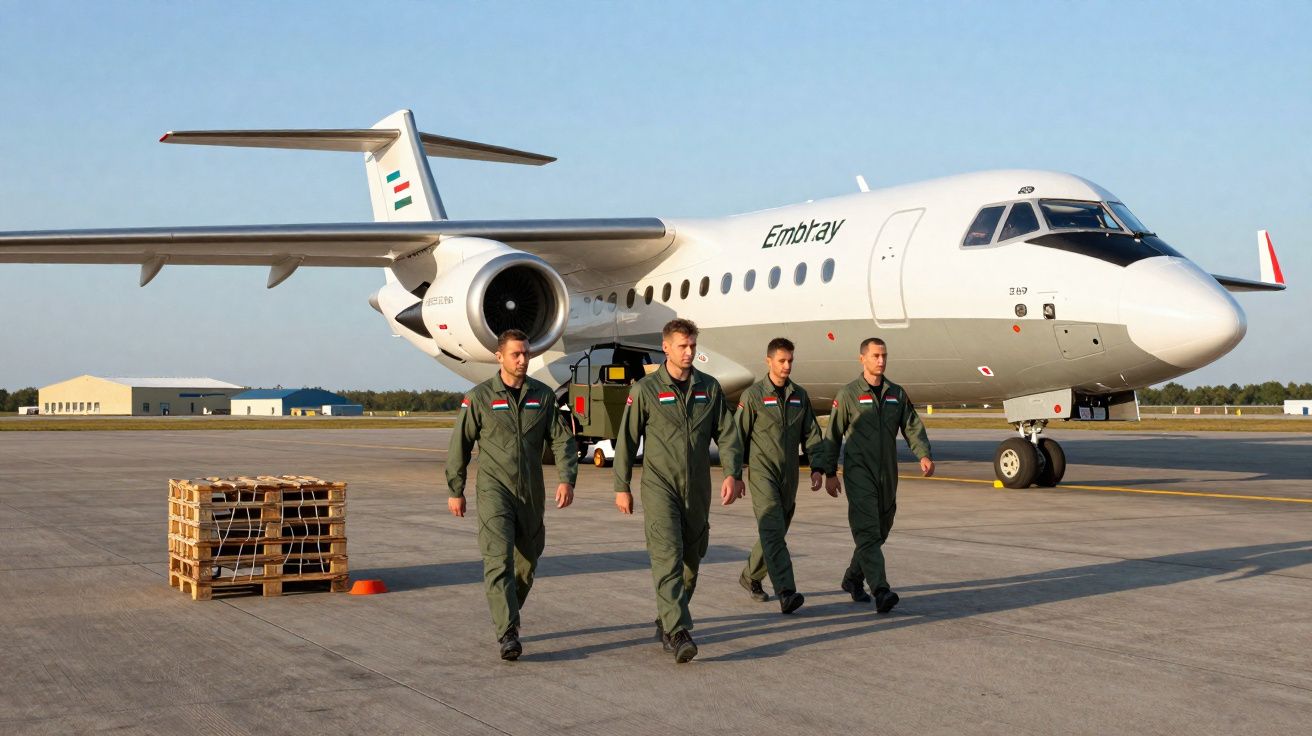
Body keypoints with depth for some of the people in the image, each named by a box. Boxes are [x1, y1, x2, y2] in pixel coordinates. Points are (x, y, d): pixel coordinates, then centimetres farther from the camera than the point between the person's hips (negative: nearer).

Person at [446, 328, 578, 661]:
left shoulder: (543, 395, 6)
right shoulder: (479, 397, -3)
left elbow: (561, 440, 3)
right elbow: (460, 446, 4)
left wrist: (567, 479, -10)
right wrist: (455, 491, 6)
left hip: (531, 494, 4)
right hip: (494, 490, -4)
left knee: (527, 563, 13)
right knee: (499, 559, -16)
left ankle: (506, 615, 36)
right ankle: (507, 635, -20)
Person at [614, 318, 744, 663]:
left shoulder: (709, 387, 7)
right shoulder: (645, 390, -2)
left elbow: (726, 434, 7)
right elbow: (627, 440, 2)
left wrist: (732, 473, -7)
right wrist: (622, 487, 1)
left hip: (698, 489, 4)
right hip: (659, 485, -4)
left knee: (691, 560, 11)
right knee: (667, 556, -15)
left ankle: (666, 622, 28)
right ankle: (678, 633, -21)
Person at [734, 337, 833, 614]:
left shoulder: (800, 396, 9)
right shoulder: (753, 396, -5)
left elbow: (812, 435, 9)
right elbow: (738, 437, -2)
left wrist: (818, 468, -4)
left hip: (789, 477, 6)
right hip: (762, 474, -5)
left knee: (776, 533, 15)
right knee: (772, 531, -15)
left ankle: (750, 577, 36)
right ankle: (786, 593, -23)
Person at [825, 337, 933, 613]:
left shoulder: (897, 393, 10)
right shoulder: (848, 394, -2)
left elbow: (912, 427, 5)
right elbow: (834, 435, 2)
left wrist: (924, 455, -13)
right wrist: (830, 473, 0)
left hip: (888, 474, 5)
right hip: (859, 472, -5)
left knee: (881, 530, 13)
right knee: (867, 531, -14)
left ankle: (853, 578, 32)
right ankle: (881, 591, -22)